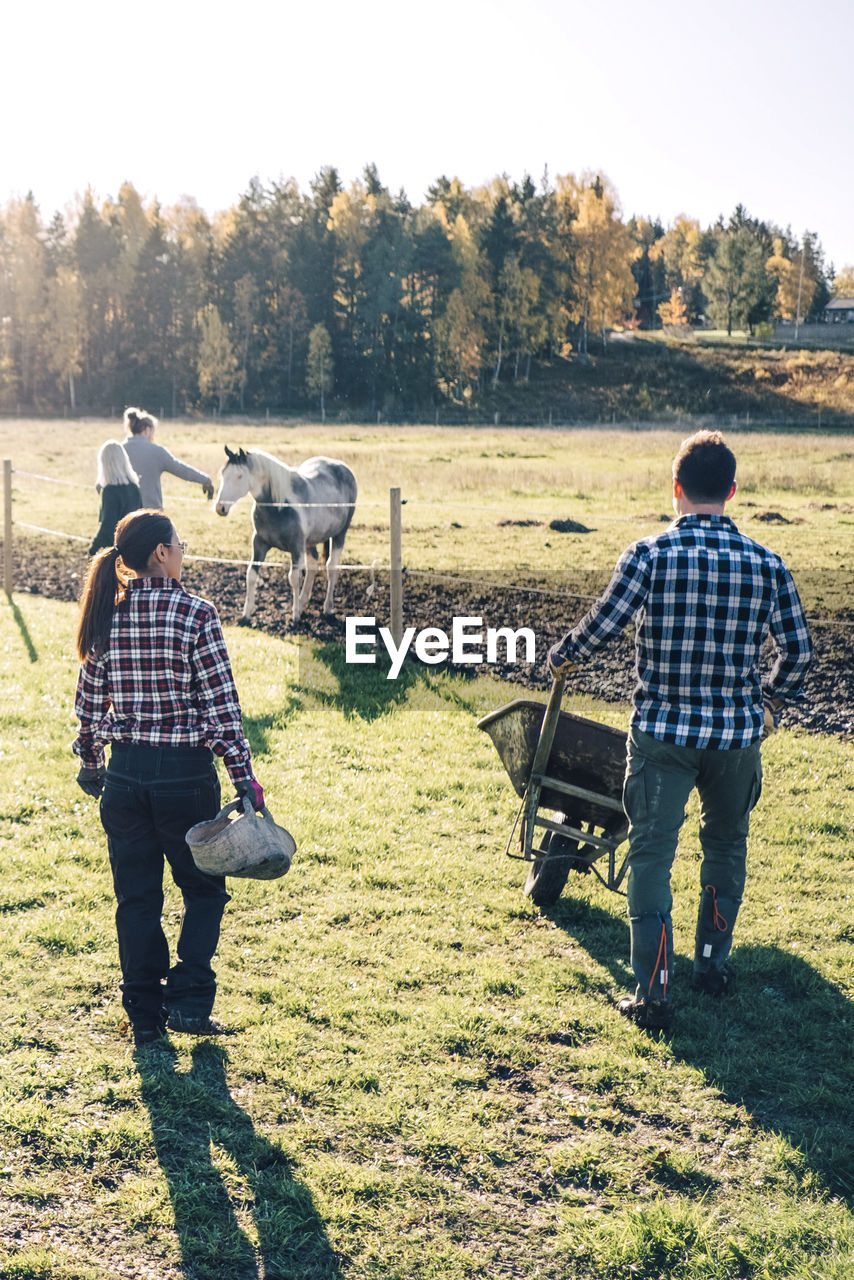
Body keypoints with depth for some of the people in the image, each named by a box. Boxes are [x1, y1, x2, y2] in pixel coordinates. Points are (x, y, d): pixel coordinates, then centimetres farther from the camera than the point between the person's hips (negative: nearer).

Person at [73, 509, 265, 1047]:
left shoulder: (106, 615, 1)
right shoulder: (195, 613, -12)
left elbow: (90, 699, 9)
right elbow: (221, 704, -13)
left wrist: (90, 762, 24)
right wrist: (244, 777, -8)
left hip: (125, 774, 4)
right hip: (185, 772, -4)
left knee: (136, 897, 13)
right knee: (204, 889, 15)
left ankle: (145, 1016, 20)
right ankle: (188, 998, 7)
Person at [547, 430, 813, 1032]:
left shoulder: (649, 555, -10)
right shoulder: (767, 564, -4)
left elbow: (600, 627, -6)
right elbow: (800, 650, 3)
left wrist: (560, 657, 15)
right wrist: (773, 699, 23)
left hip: (662, 729, -2)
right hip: (737, 734, 2)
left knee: (652, 853, 5)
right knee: (727, 845, 23)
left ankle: (654, 993, 1)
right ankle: (713, 963, 33)